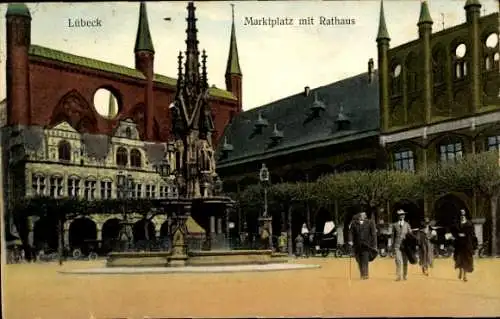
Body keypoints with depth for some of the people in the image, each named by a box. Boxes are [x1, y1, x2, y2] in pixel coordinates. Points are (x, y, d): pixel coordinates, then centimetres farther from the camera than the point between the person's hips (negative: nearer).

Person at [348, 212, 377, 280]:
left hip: (366, 245, -2)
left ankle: (365, 274, -14)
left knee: (365, 260, -13)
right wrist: (350, 240, -13)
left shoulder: (370, 223, 4)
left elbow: (373, 234, 3)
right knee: (359, 261, 7)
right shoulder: (354, 223, 7)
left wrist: (374, 245, -1)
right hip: (357, 245, 2)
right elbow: (351, 232, 3)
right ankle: (362, 275, 16)